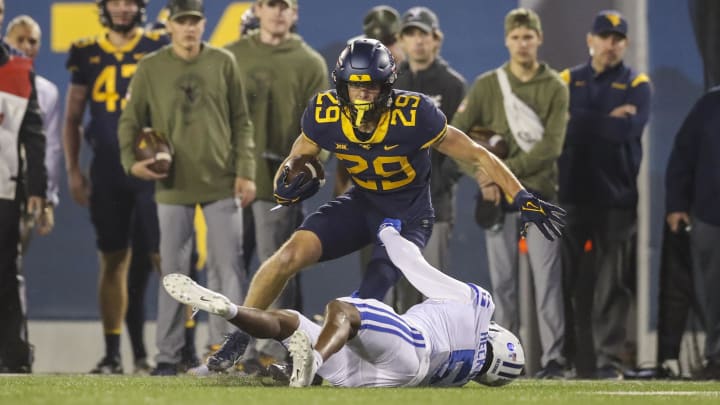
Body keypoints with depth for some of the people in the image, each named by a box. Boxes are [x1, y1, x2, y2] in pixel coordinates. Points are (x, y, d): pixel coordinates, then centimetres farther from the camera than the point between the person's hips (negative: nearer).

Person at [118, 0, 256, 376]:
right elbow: (131, 122, 3)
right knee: (173, 271, 4)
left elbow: (241, 122, 5)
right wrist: (132, 160, -15)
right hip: (173, 187, 0)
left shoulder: (223, 63, 3)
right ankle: (168, 355, 8)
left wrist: (245, 171, -1)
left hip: (221, 185, 0)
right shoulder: (150, 69, 0)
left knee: (228, 269, 0)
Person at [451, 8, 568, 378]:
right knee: (502, 280, 3)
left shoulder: (555, 88, 2)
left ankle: (553, 358, -9)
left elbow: (550, 147, -8)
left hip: (540, 195, -2)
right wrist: (483, 178, -10)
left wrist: (504, 171, -14)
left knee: (547, 278, -8)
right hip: (497, 196, 2)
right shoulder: (487, 85, 7)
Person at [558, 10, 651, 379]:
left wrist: (584, 122, -8)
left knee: (611, 282, -2)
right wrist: (609, 120, -9)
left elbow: (628, 130, -12)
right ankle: (564, 356, 9)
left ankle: (609, 359, -1)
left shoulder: (636, 84, 6)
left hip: (616, 196, -1)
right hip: (571, 193, 1)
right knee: (565, 278, 3)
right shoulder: (567, 81, 11)